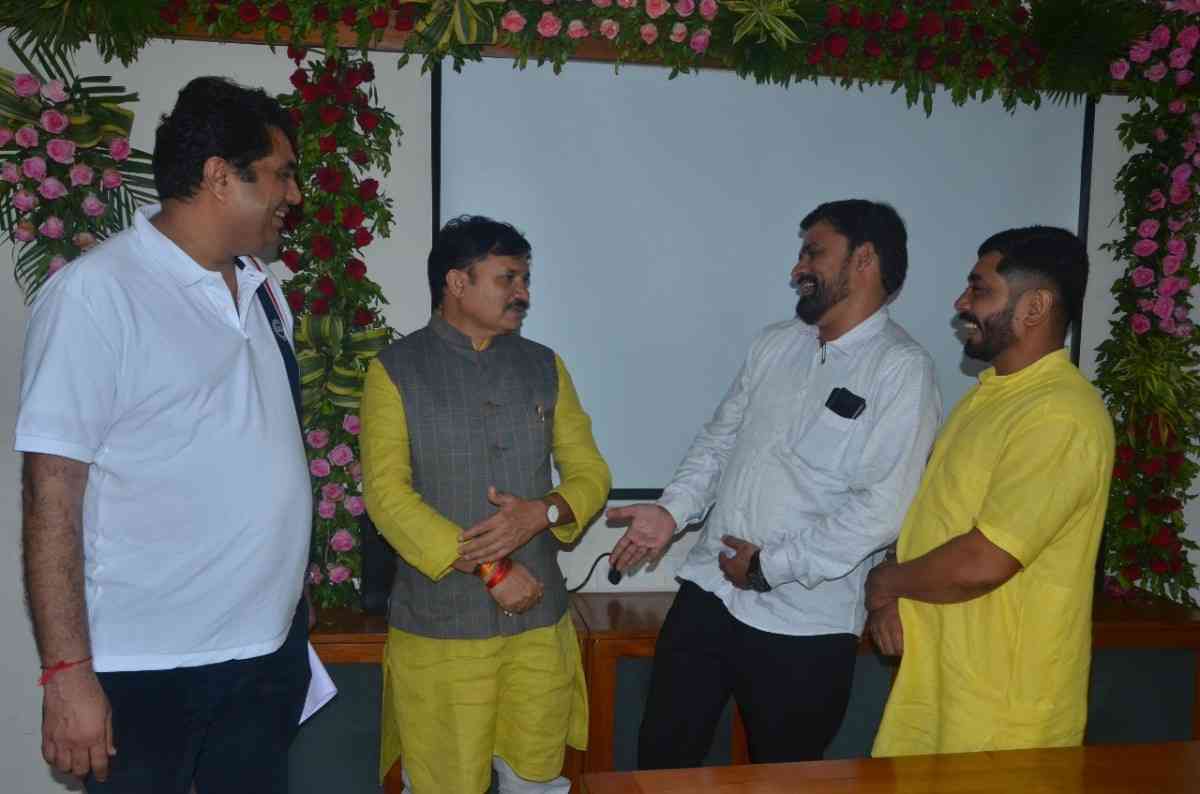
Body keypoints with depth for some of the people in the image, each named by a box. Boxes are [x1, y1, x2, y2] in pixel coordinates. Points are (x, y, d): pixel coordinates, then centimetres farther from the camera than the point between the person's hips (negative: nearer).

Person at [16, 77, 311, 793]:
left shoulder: (263, 289, 8)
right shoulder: (95, 293, -13)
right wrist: (67, 672, -16)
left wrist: (295, 602, 15)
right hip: (150, 672, -6)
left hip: (272, 651, 7)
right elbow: (52, 495, -15)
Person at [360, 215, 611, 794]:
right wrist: (491, 571, -17)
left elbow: (590, 472, 8)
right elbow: (386, 493, -12)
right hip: (438, 623, -3)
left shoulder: (544, 366, 8)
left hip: (539, 619, 4)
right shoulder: (396, 370, -4)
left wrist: (542, 512, -14)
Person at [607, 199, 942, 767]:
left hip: (805, 626, -5)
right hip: (708, 593, 5)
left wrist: (771, 565, -16)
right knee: (662, 754, 14)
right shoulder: (774, 344, 10)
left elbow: (883, 507, -19)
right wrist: (672, 511, -3)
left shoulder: (901, 368, -12)